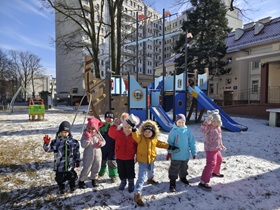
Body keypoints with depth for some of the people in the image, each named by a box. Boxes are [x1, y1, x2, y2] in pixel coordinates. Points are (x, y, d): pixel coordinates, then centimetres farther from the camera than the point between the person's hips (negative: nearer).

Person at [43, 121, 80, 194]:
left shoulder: (73, 141, -7)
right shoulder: (56, 141, -10)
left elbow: (77, 152, 2)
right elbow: (48, 149, -12)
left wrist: (77, 161, 7)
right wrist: (46, 143, -33)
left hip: (70, 164, 1)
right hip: (59, 165, -1)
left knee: (72, 176, 17)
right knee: (60, 178, 14)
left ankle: (72, 186, 46)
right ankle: (61, 188, 41)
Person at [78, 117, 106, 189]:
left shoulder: (98, 134, -1)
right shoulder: (85, 135, -11)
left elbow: (103, 141, 7)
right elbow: (83, 145, -20)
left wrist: (100, 143, -15)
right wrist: (87, 138, -31)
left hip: (97, 154, 4)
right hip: (88, 155, -4)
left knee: (96, 168, 16)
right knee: (86, 169, 2)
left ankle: (94, 179, 37)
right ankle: (81, 181, 22)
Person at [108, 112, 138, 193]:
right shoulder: (118, 133, -9)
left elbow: (137, 145, -5)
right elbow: (110, 133, -14)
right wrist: (115, 125, -21)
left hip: (130, 157, -1)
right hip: (119, 157, 2)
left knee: (130, 171, 12)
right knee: (121, 171, 17)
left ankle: (131, 183, 33)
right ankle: (123, 182, 40)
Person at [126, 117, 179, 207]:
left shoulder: (154, 139, -1)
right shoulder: (140, 138, -19)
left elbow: (160, 144, 12)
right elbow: (135, 136, -38)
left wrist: (169, 147, 11)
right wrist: (133, 127, -54)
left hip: (151, 160, 7)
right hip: (142, 161, -6)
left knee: (151, 172, 35)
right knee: (141, 177, -14)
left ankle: (151, 179, 68)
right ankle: (137, 194, -13)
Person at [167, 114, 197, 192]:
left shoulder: (188, 131, -5)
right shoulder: (173, 131, -14)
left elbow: (192, 142, 1)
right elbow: (170, 143, -12)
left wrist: (194, 152, 3)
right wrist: (169, 152, -22)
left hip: (186, 155, 4)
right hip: (176, 155, -4)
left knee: (184, 168, 25)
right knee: (174, 170, 5)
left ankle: (183, 177, 49)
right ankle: (172, 183, 18)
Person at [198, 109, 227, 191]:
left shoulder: (218, 127, 4)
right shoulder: (208, 127, -24)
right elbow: (203, 128, -49)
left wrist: (221, 145, 26)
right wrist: (206, 121, -66)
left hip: (216, 149, 10)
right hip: (210, 149, -10)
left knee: (219, 160, 29)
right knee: (211, 164, -16)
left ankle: (215, 172, 57)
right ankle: (203, 182, -13)